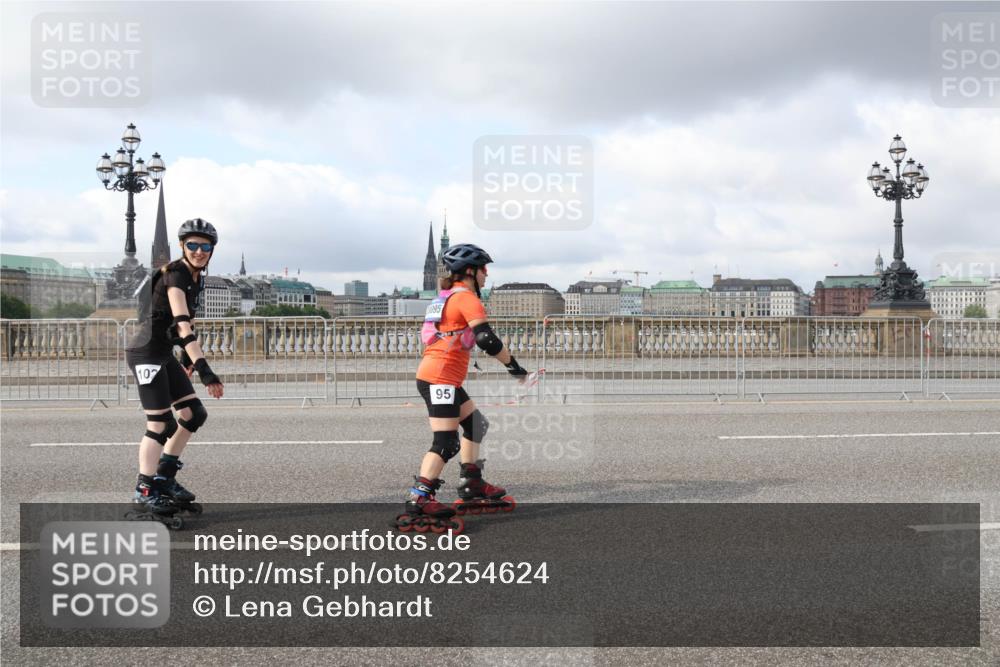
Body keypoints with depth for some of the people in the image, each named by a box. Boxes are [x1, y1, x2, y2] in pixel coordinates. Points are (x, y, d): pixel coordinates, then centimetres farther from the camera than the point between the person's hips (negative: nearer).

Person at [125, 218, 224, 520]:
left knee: (195, 414, 9)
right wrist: (204, 369, -39)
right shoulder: (175, 276, -20)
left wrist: (187, 360, 26)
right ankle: (145, 490, 8)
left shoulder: (195, 278, 8)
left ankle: (164, 477, 21)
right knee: (161, 425, -6)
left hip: (164, 355, 9)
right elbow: (183, 326, -32)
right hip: (146, 354, -9)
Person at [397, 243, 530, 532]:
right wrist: (514, 367, -10)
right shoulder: (466, 297, -10)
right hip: (441, 378, -10)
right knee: (445, 443, -15)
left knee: (475, 424, 21)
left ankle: (472, 483, 29)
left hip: (439, 376, 10)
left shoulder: (447, 297, 19)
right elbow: (487, 340, -19)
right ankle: (418, 501, -20)